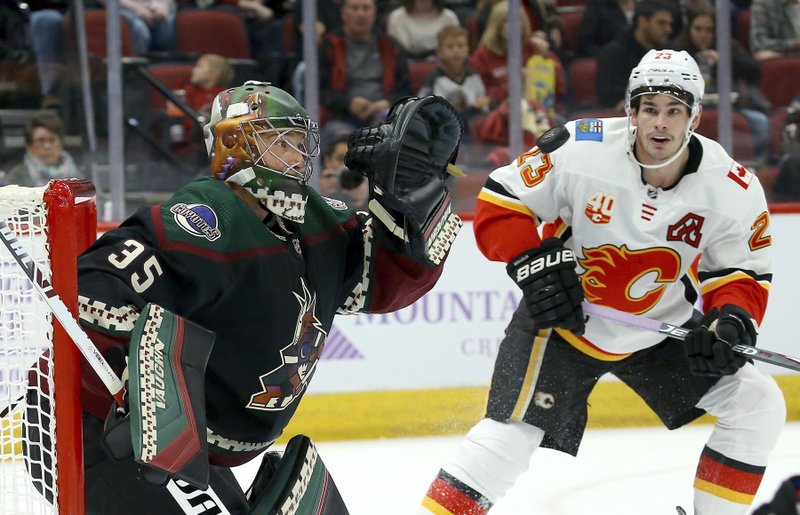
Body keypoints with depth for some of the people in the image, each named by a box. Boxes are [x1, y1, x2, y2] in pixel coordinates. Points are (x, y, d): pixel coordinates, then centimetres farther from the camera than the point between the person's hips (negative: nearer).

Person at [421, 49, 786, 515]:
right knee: (514, 429, -20)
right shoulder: (580, 149, -22)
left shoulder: (735, 190, -15)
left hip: (661, 332, 4)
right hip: (563, 317, -4)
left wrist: (732, 321, -22)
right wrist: (535, 265, -23)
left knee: (759, 405, -3)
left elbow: (743, 272, -3)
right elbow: (500, 202, -11)